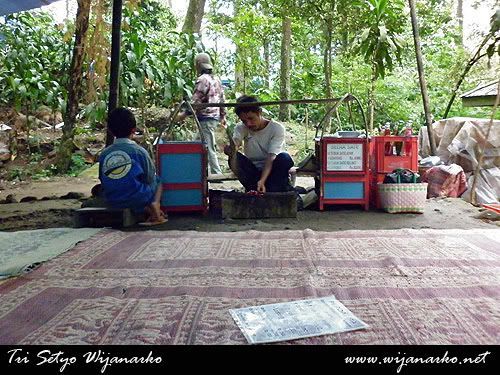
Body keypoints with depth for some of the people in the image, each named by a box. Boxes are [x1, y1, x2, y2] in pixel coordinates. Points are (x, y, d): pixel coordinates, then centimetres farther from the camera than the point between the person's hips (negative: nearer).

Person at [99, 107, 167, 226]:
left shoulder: (104, 154, 0)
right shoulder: (139, 151, -10)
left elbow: (103, 180, 7)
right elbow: (149, 178, -4)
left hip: (112, 201, 4)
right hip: (137, 199, -4)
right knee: (157, 179, 20)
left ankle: (148, 212, 13)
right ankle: (155, 209, 0)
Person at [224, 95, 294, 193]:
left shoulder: (277, 128, -13)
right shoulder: (241, 128, -2)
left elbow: (271, 158, -24)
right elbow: (234, 144, -22)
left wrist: (262, 180, -39)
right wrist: (229, 149, -47)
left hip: (273, 171, -2)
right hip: (253, 172, 2)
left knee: (284, 158, -33)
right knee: (235, 158, -26)